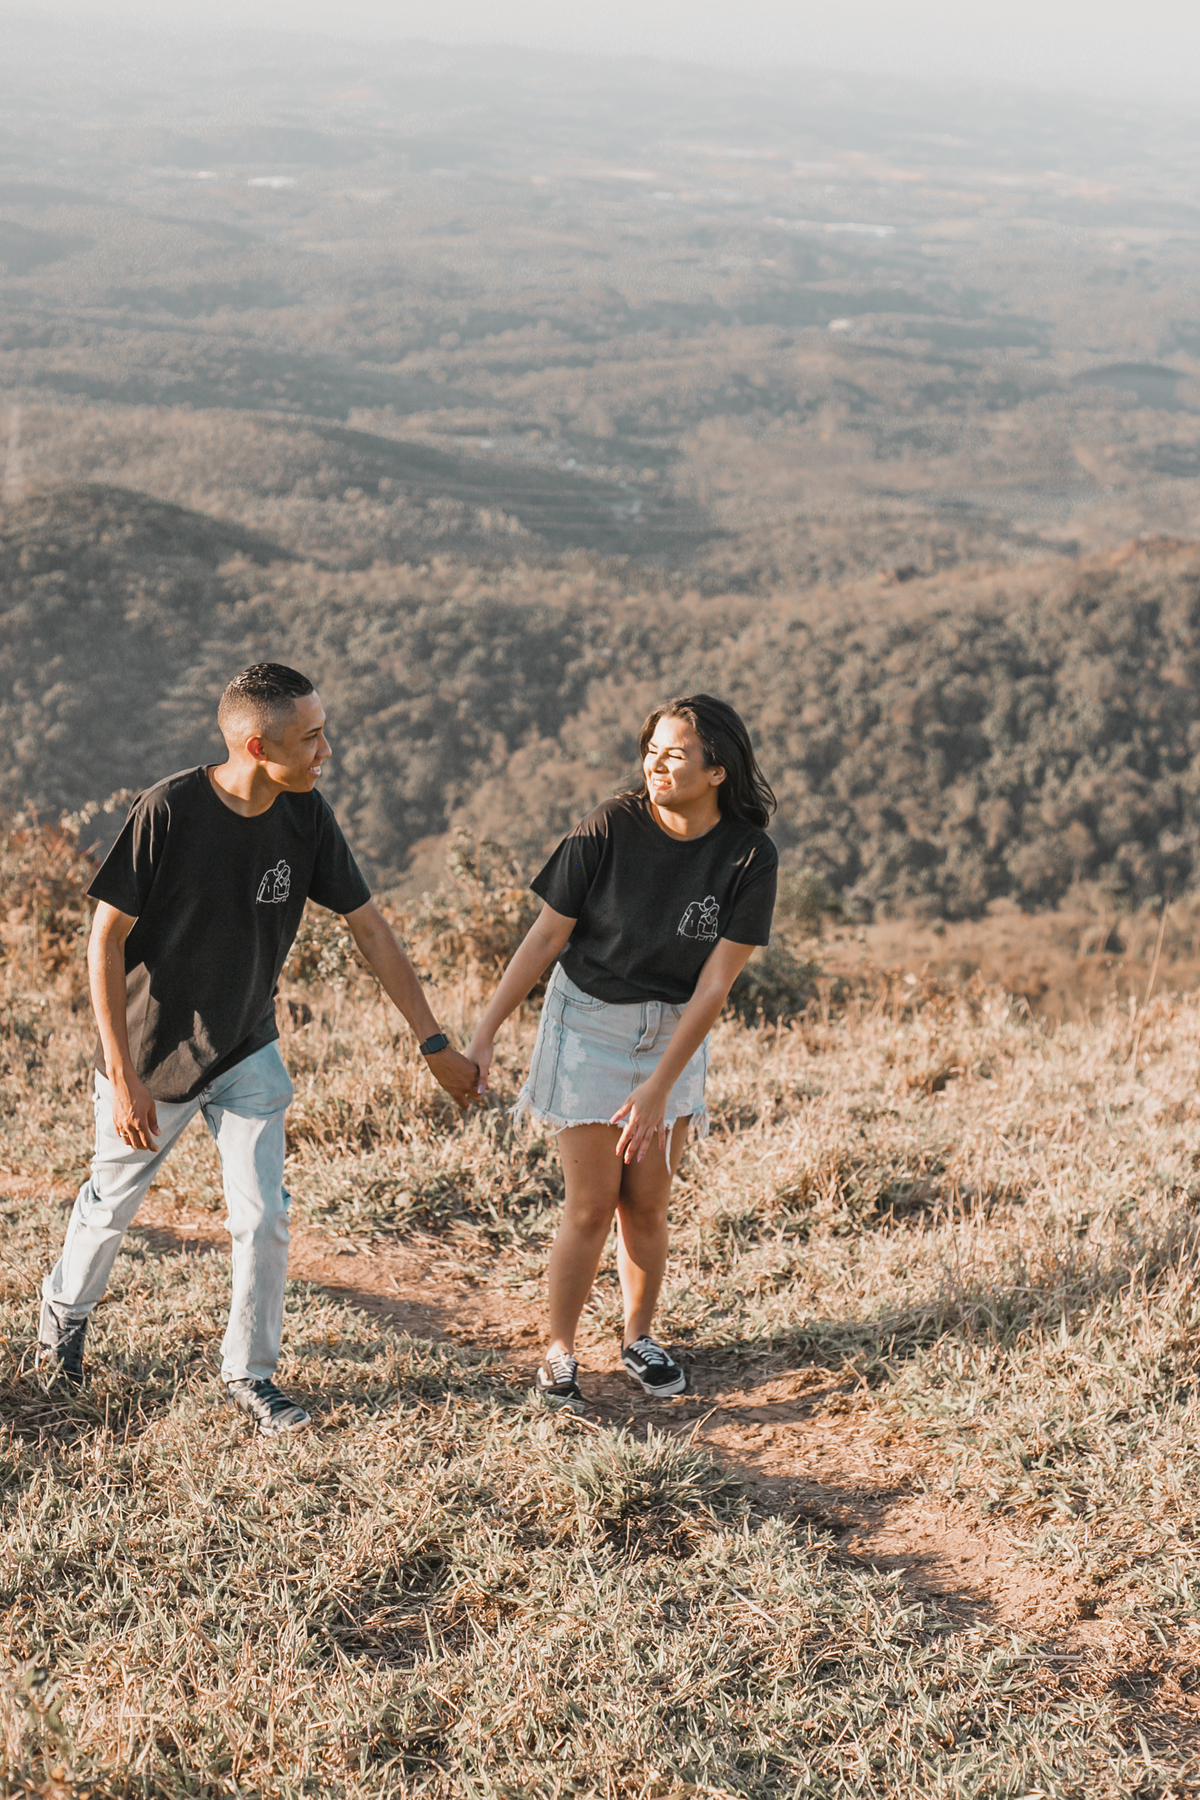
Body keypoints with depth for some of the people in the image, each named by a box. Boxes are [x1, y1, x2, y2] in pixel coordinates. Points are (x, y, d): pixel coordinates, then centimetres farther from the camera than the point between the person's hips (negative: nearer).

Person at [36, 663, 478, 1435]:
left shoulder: (306, 817, -12)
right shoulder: (168, 811, -26)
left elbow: (370, 926, -4)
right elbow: (106, 941, -19)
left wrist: (434, 1042, -4)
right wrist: (124, 1077, -20)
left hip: (248, 1052, 3)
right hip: (153, 1051, -3)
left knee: (263, 1217, 0)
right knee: (113, 1202, 16)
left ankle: (250, 1372, 19)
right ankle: (65, 1311, 45)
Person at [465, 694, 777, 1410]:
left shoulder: (751, 858, -15)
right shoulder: (610, 828, -18)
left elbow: (714, 984, -14)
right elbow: (546, 935, -10)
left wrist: (659, 1089, -17)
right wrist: (484, 1035, -9)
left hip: (675, 1033, 2)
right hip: (589, 1022, -2)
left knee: (648, 1204, 7)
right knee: (592, 1206, -2)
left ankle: (640, 1338, 29)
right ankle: (560, 1357, 14)